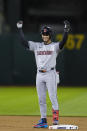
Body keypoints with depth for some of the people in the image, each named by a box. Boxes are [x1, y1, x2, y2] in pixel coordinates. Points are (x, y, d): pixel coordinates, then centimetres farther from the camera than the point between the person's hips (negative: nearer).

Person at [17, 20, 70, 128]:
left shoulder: (55, 46, 1)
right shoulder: (36, 46, 13)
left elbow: (63, 42, -18)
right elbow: (24, 42, 6)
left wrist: (66, 31, -33)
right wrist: (20, 29, 3)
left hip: (50, 74, -4)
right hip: (39, 75, 4)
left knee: (53, 97, -11)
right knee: (41, 99, 6)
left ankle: (55, 116, -3)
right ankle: (43, 121, 10)